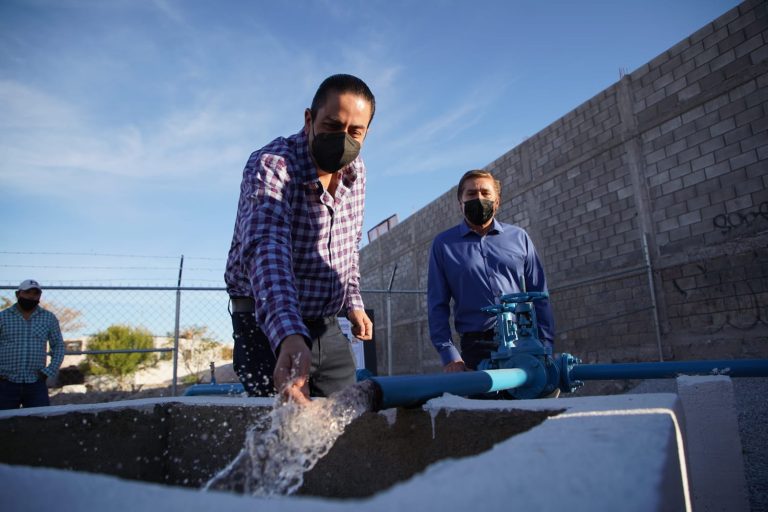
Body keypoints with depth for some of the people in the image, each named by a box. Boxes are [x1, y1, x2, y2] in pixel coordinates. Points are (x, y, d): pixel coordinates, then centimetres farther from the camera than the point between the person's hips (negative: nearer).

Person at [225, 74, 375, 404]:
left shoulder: (355, 170, 1)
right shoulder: (270, 166, -21)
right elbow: (267, 249, -39)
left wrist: (353, 302, 13)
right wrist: (288, 335, -53)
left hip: (327, 327, 6)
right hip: (270, 328, -6)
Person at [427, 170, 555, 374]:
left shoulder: (519, 237, 11)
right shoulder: (444, 244, 7)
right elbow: (437, 305, 4)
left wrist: (546, 347, 1)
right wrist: (449, 355, -5)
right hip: (476, 348, -1)